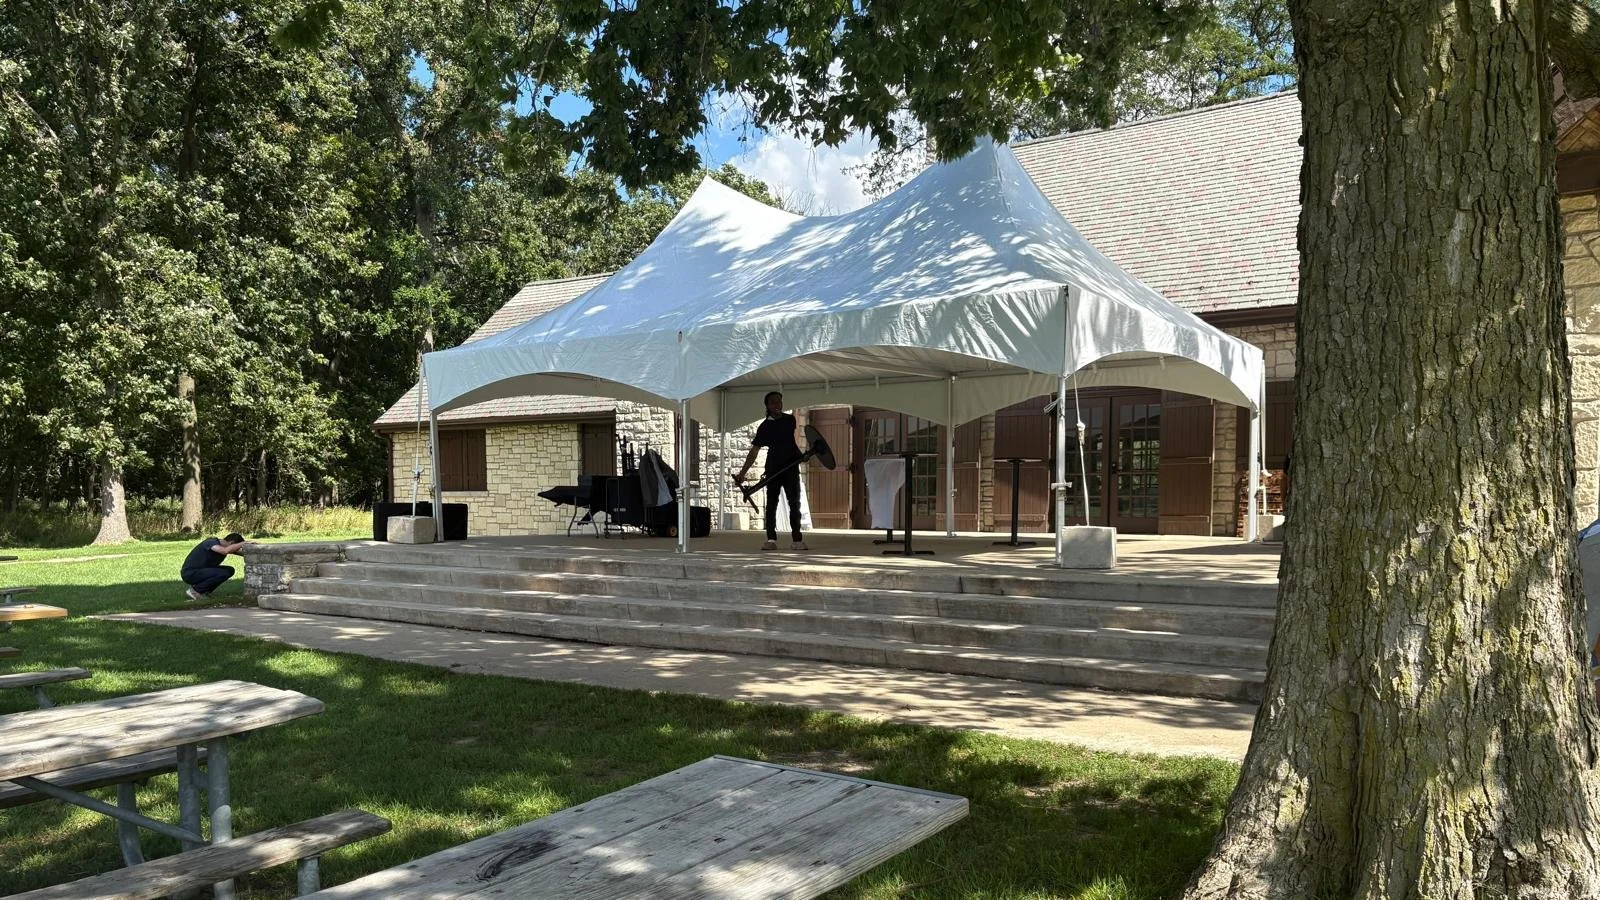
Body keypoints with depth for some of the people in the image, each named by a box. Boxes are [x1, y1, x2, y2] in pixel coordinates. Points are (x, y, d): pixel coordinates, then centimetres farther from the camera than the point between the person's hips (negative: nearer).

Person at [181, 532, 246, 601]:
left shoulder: (224, 546, 4)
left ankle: (203, 591, 6)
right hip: (190, 573, -9)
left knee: (230, 570, 2)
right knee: (224, 573, -23)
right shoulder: (211, 542, -22)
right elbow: (225, 551, -41)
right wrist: (242, 544, -33)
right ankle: (195, 590, -8)